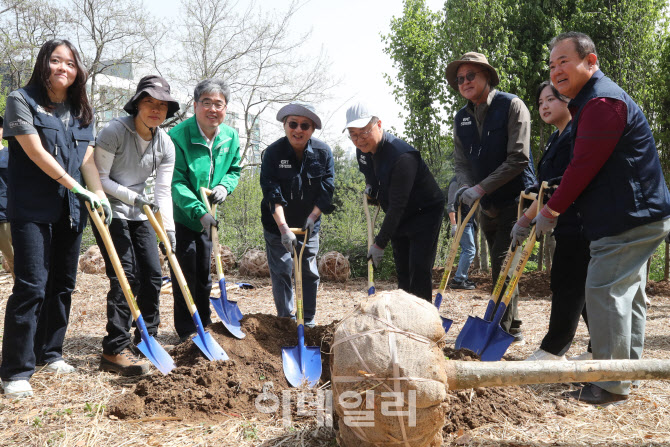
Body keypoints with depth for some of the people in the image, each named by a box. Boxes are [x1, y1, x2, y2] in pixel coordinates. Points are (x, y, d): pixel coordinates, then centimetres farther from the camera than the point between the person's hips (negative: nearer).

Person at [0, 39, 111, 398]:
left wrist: (99, 193, -8)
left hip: (70, 210, 6)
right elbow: (36, 152, -11)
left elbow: (87, 158, 8)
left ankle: (50, 354, 24)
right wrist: (76, 186, -14)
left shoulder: (81, 112, 14)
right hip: (32, 208, -6)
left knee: (62, 284, 10)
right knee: (31, 286, -10)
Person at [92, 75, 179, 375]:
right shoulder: (114, 132, -16)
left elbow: (163, 190, -1)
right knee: (125, 277, -13)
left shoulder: (165, 144, -1)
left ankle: (147, 340, 21)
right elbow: (100, 179, -14)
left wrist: (169, 228, -9)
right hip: (109, 212, -6)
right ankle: (114, 350, -8)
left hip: (139, 215, 6)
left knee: (152, 275, 4)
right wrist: (132, 196, -24)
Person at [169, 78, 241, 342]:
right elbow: (176, 181, -25)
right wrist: (198, 211, -34)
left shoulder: (231, 137, -3)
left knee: (204, 274, 16)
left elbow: (234, 169, 12)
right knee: (185, 273, -2)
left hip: (207, 217, 6)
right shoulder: (178, 136, -22)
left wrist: (225, 185, -10)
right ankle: (186, 333, 11)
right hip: (180, 215, -6)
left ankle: (204, 326, 31)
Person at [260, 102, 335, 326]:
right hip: (277, 225, -2)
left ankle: (308, 323, 23)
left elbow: (327, 189, -5)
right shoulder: (273, 153, -15)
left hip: (309, 224, 3)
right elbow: (272, 194, -21)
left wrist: (313, 216, -17)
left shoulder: (323, 152, -8)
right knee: (281, 273, -2)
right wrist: (284, 228, -30)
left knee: (309, 273, 9)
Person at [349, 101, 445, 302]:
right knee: (402, 271, 10)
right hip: (399, 217, 8)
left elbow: (397, 205, -32)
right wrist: (370, 186, -1)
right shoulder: (362, 151, -5)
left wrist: (380, 243, -30)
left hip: (425, 212, -8)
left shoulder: (401, 156, -32)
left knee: (419, 270, -14)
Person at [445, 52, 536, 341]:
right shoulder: (461, 119, 8)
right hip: (487, 205, 7)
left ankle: (500, 330, -4)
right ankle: (512, 328, 24)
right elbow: (460, 162, 7)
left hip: (516, 199, -6)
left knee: (503, 263, -12)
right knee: (500, 267, 12)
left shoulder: (511, 106, -10)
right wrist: (467, 188, -14)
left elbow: (518, 159, -18)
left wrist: (481, 188, -21)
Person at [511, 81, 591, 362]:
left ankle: (553, 351, 2)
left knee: (567, 285, -5)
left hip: (577, 225, -10)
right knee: (584, 286, 13)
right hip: (569, 225, 10)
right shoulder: (557, 139, 19)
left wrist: (526, 219, -18)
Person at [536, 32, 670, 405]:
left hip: (631, 220, -11)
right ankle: (626, 373, 27)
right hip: (635, 217, 11)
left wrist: (551, 211, -9)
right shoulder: (590, 102, 18)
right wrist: (553, 207, 18)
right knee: (627, 294, 15)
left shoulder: (603, 102, -18)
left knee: (605, 292, -10)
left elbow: (584, 166, -20)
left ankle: (612, 385, -2)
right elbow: (587, 165, 21)